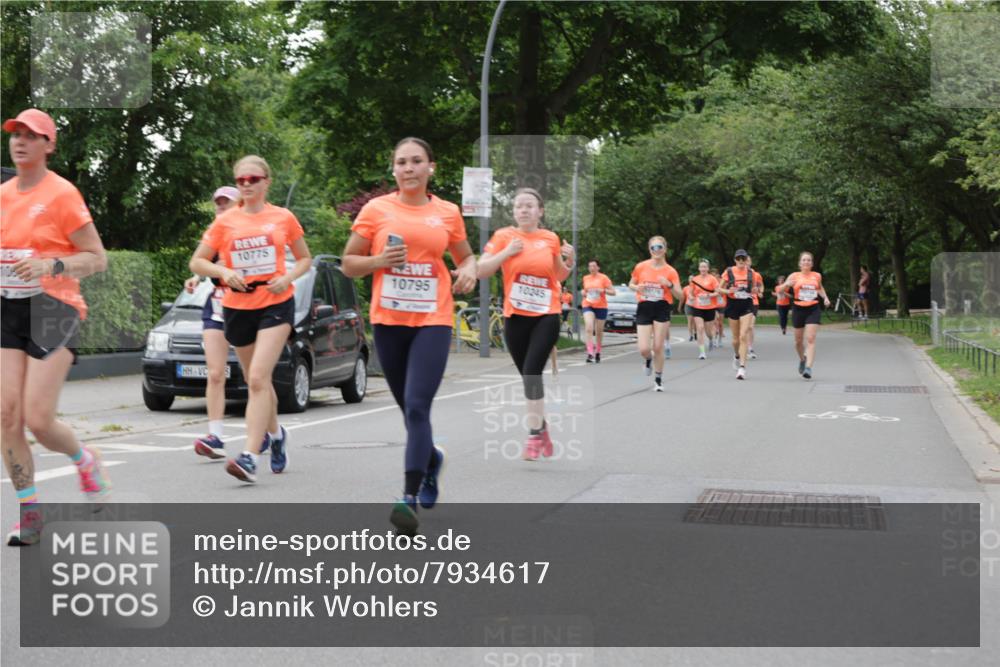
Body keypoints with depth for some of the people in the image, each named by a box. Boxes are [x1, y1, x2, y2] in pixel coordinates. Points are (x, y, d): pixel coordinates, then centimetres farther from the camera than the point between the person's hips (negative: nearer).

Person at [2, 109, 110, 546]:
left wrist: (51, 265, -23)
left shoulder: (62, 194, -7)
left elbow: (98, 259, -9)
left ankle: (85, 460, 22)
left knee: (37, 420, -11)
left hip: (52, 311, -6)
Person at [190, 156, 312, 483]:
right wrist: (223, 272, -14)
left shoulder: (284, 218, 1)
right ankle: (275, 433, 42)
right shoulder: (225, 221, 4)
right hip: (237, 307, 3)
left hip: (276, 304, -3)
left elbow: (305, 258, 12)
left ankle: (250, 457, -22)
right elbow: (197, 262, 6)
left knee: (258, 379, -18)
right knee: (257, 382, 15)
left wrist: (288, 277, -8)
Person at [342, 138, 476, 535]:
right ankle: (432, 459, 44)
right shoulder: (377, 209, 2)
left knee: (417, 408, -15)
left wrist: (469, 270, -2)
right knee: (409, 408, 14)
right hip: (388, 321, 2)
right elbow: (348, 264, 6)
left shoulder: (448, 213, 5)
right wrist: (380, 260, -13)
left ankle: (410, 499, -15)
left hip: (433, 322, -1)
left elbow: (466, 256, 21)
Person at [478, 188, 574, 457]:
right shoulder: (503, 236, -1)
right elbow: (482, 271, -7)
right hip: (515, 316, 1)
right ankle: (541, 426, 28)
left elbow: (559, 276, 17)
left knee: (531, 372, -14)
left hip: (546, 315, -1)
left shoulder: (551, 238, 4)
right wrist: (506, 252, -18)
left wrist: (569, 261, -2)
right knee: (527, 375, 8)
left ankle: (534, 434, -7)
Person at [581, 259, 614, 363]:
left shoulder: (604, 278, -2)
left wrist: (602, 290, -19)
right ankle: (590, 353, -24)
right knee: (589, 328, -20)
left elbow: (613, 292, -4)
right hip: (588, 306, 2)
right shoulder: (585, 278, 10)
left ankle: (598, 353, 27)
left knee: (599, 331, 8)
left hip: (601, 307, -1)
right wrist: (583, 292, 5)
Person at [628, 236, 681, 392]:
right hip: (644, 309, 1)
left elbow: (680, 296, -3)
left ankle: (658, 379, 16)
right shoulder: (641, 267, 0)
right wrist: (637, 288, -8)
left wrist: (669, 285, -21)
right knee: (643, 349, -7)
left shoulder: (670, 271, -3)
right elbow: (631, 284, 15)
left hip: (662, 310, -1)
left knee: (658, 348, -2)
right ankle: (648, 359, 31)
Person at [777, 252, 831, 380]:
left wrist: (825, 298, 10)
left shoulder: (817, 276, 5)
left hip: (813, 310, 0)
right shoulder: (794, 276, 0)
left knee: (811, 339, -14)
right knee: (798, 340, 12)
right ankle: (802, 359, 41)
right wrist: (787, 284, -25)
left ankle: (808, 367, -19)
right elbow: (780, 290, -5)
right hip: (798, 310, 0)